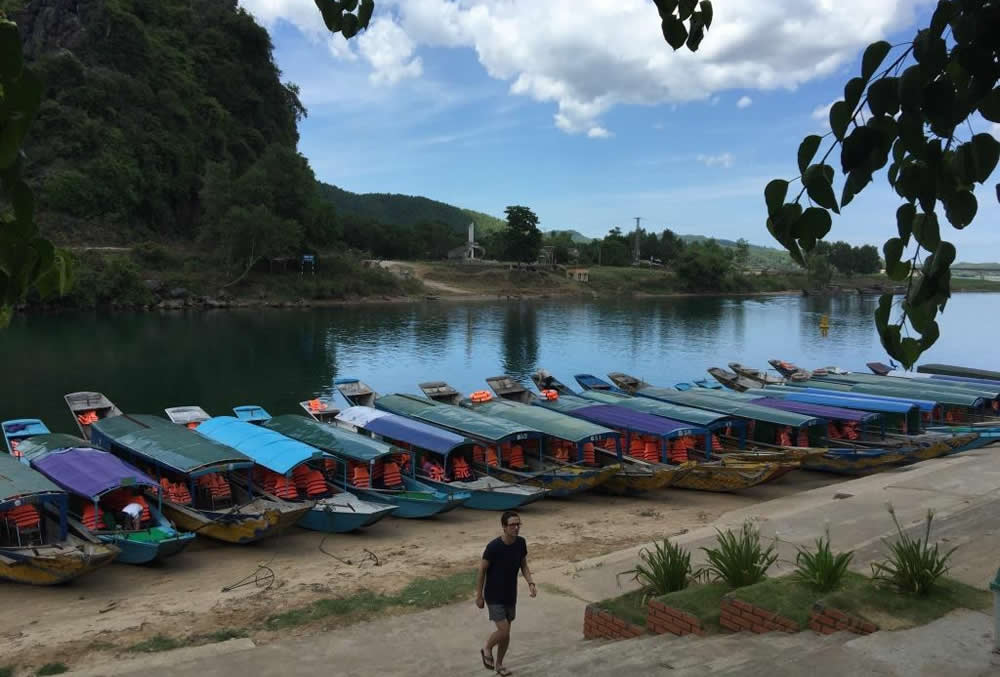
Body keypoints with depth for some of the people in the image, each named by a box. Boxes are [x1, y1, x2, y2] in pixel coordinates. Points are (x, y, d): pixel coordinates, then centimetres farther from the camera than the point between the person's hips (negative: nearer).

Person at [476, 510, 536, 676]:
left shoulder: (521, 543, -8)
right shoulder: (493, 546, -24)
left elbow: (523, 565, 6)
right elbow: (482, 570, -13)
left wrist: (530, 583, -10)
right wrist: (479, 596, -7)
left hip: (511, 596, 5)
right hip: (494, 596, -5)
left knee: (506, 632, 14)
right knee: (503, 631, -10)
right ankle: (487, 649, 21)